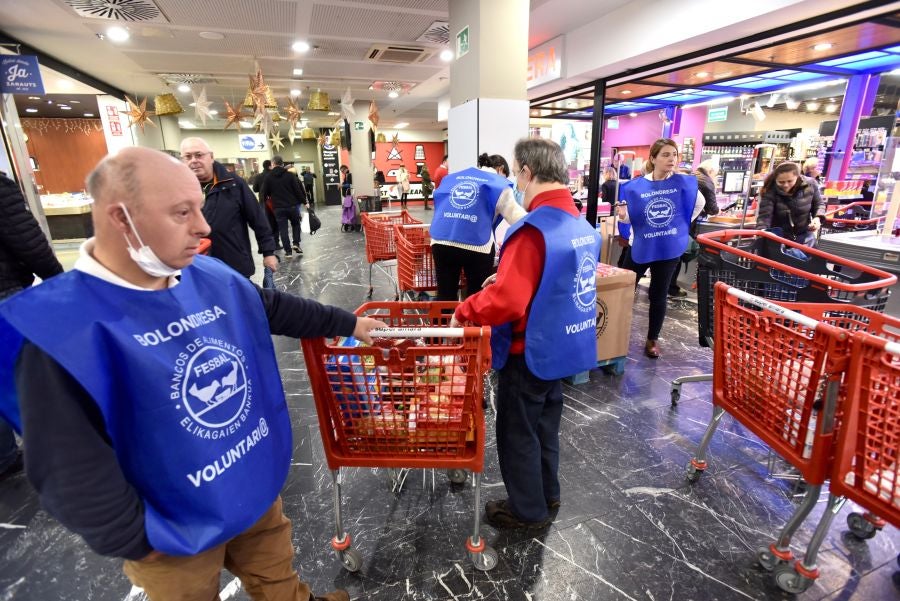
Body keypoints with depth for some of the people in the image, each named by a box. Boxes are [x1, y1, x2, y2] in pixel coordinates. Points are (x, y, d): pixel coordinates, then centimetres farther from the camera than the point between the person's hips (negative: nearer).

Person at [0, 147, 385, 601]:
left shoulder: (211, 278, -8)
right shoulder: (62, 328, -26)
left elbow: (276, 309, 8)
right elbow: (71, 471, -22)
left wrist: (347, 323, 12)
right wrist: (136, 541, -13)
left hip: (255, 485, 5)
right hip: (176, 533, -5)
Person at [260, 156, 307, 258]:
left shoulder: (268, 177, -1)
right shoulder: (290, 175, -1)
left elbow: (263, 193, 0)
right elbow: (298, 190, -4)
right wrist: (304, 202, 4)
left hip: (278, 208, -1)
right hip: (292, 206, 1)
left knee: (283, 229, 5)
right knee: (296, 224, 21)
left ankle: (288, 251, 5)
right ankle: (296, 244, 8)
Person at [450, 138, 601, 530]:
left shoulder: (533, 230, -26)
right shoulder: (581, 225, 4)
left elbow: (505, 301, -32)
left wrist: (463, 312, -16)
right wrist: (508, 276, 11)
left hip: (531, 352, -9)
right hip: (562, 347, 9)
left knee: (516, 433, 12)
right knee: (544, 425, 25)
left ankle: (528, 511, 31)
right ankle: (547, 494, 43)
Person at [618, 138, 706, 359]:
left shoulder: (683, 183, -5)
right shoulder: (635, 186, -8)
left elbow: (700, 202, 13)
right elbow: (629, 218, -4)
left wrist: (682, 224, 8)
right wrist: (622, 215, -25)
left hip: (669, 249, 1)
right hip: (640, 248, 0)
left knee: (658, 296, 10)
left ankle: (652, 339, 23)